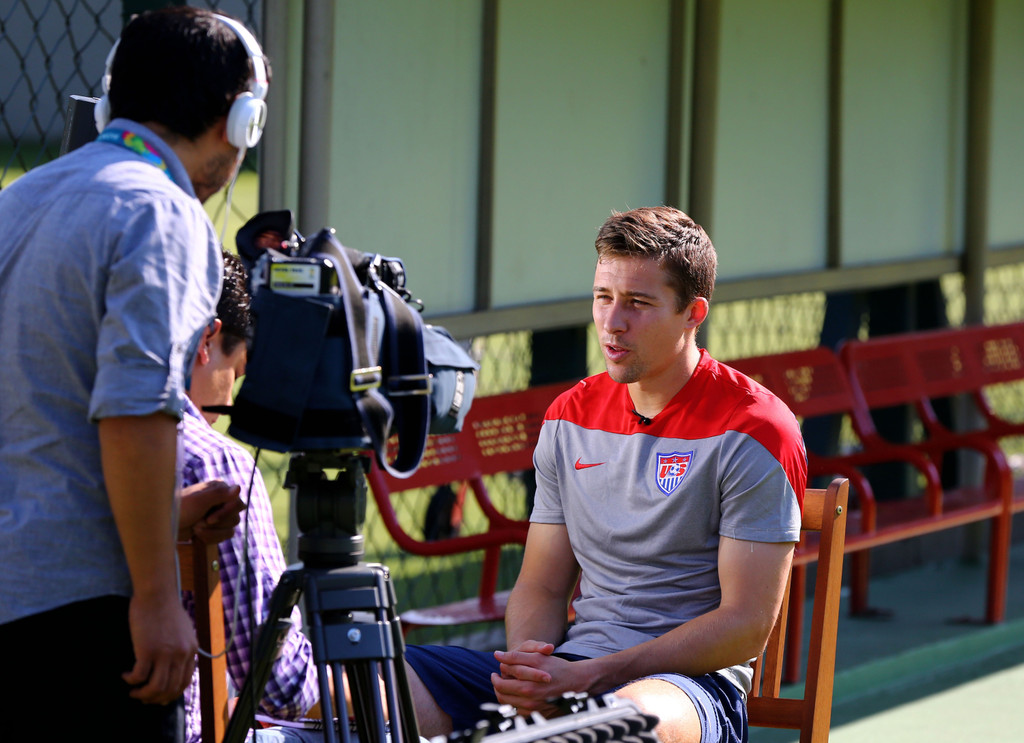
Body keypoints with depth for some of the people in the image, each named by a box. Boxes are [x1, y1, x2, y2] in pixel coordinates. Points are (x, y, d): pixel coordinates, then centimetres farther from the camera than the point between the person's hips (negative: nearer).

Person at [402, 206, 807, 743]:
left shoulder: (753, 432, -5)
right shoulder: (569, 417, 15)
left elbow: (745, 626, -10)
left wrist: (589, 677, -17)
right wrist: (525, 666, -7)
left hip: (692, 679, -6)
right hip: (565, 668, 6)